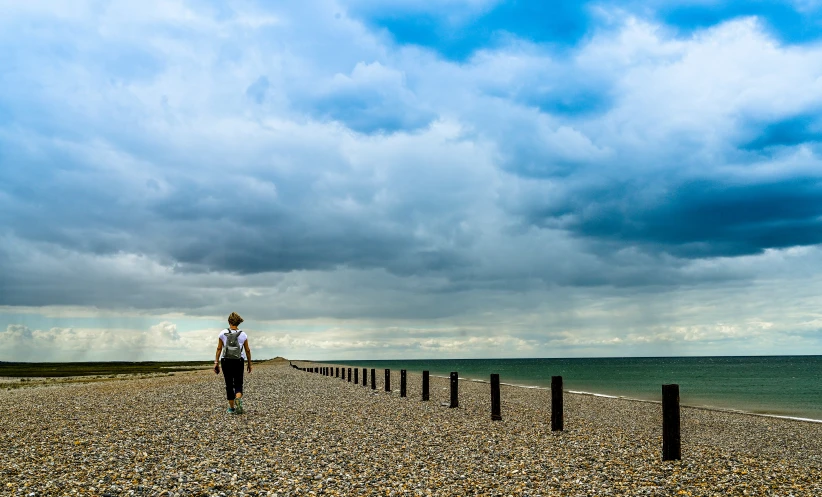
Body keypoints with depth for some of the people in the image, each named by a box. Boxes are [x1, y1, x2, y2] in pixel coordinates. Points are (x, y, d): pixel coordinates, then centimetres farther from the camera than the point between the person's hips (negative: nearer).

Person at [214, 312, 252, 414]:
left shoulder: (223, 333, -2)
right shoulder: (243, 334, 0)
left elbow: (219, 349, -3)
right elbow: (247, 350, 5)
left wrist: (216, 362, 1)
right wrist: (249, 364, 14)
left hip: (226, 361, 0)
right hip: (239, 361, 0)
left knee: (229, 384, 10)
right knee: (238, 384, 7)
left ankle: (231, 408, 14)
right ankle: (238, 399, -23)